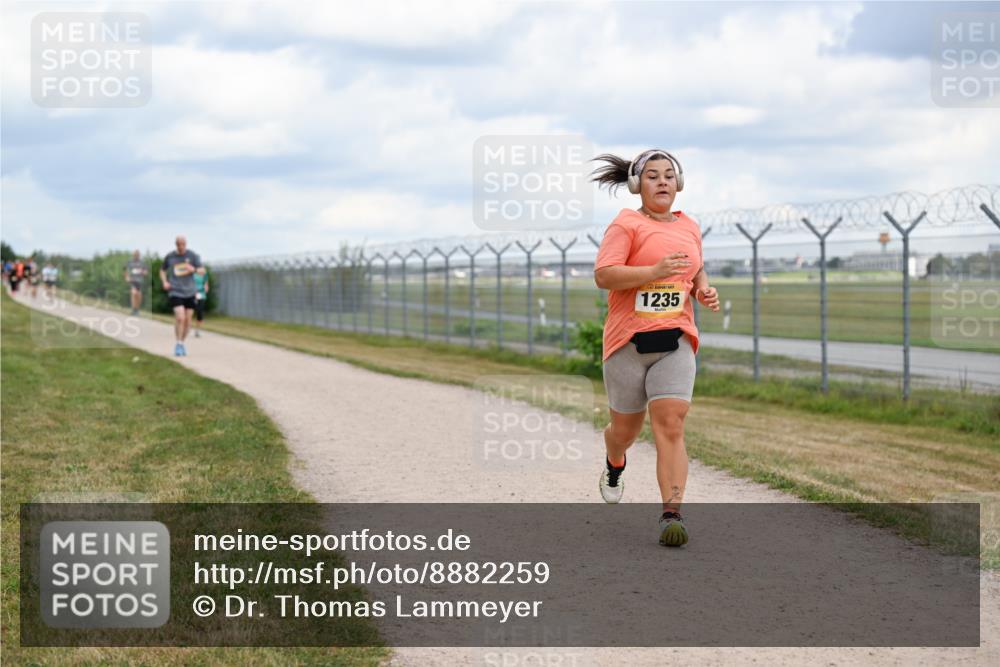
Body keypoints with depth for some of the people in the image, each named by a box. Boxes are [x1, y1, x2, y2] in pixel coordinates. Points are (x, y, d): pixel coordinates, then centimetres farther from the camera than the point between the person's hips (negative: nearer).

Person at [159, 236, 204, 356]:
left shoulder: (193, 255, 1)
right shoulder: (169, 256, 2)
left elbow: (202, 271, -2)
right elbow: (162, 270, 18)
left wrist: (194, 269, -24)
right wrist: (164, 282, 0)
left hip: (189, 292, 2)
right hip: (175, 292, -2)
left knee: (187, 320, 4)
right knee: (180, 317, -17)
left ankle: (182, 343, 23)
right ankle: (178, 344, -5)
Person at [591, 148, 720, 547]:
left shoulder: (689, 228, 14)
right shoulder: (626, 224, -4)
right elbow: (603, 275, -15)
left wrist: (703, 290, 9)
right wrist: (655, 271, -25)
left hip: (675, 340, 3)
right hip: (628, 339, -3)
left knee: (670, 424, -13)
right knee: (626, 429, 10)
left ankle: (671, 515, -17)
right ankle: (615, 464, 47)